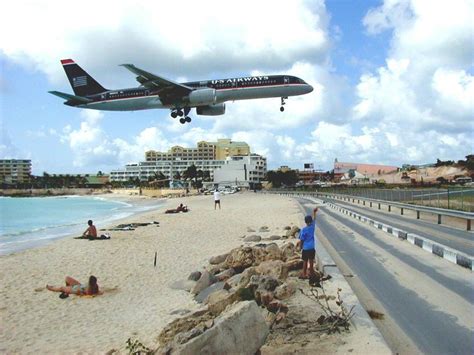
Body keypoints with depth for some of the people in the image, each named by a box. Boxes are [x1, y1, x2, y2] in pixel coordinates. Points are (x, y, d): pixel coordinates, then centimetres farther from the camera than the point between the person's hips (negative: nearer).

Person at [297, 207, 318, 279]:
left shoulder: (303, 229, -18)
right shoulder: (312, 226, -7)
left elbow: (301, 240, -12)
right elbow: (314, 219, 12)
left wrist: (300, 247, 3)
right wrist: (314, 212, 24)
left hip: (305, 248, -4)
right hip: (312, 248, 4)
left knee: (305, 261, 7)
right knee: (311, 260, 16)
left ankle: (304, 274, 16)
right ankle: (311, 272, 28)